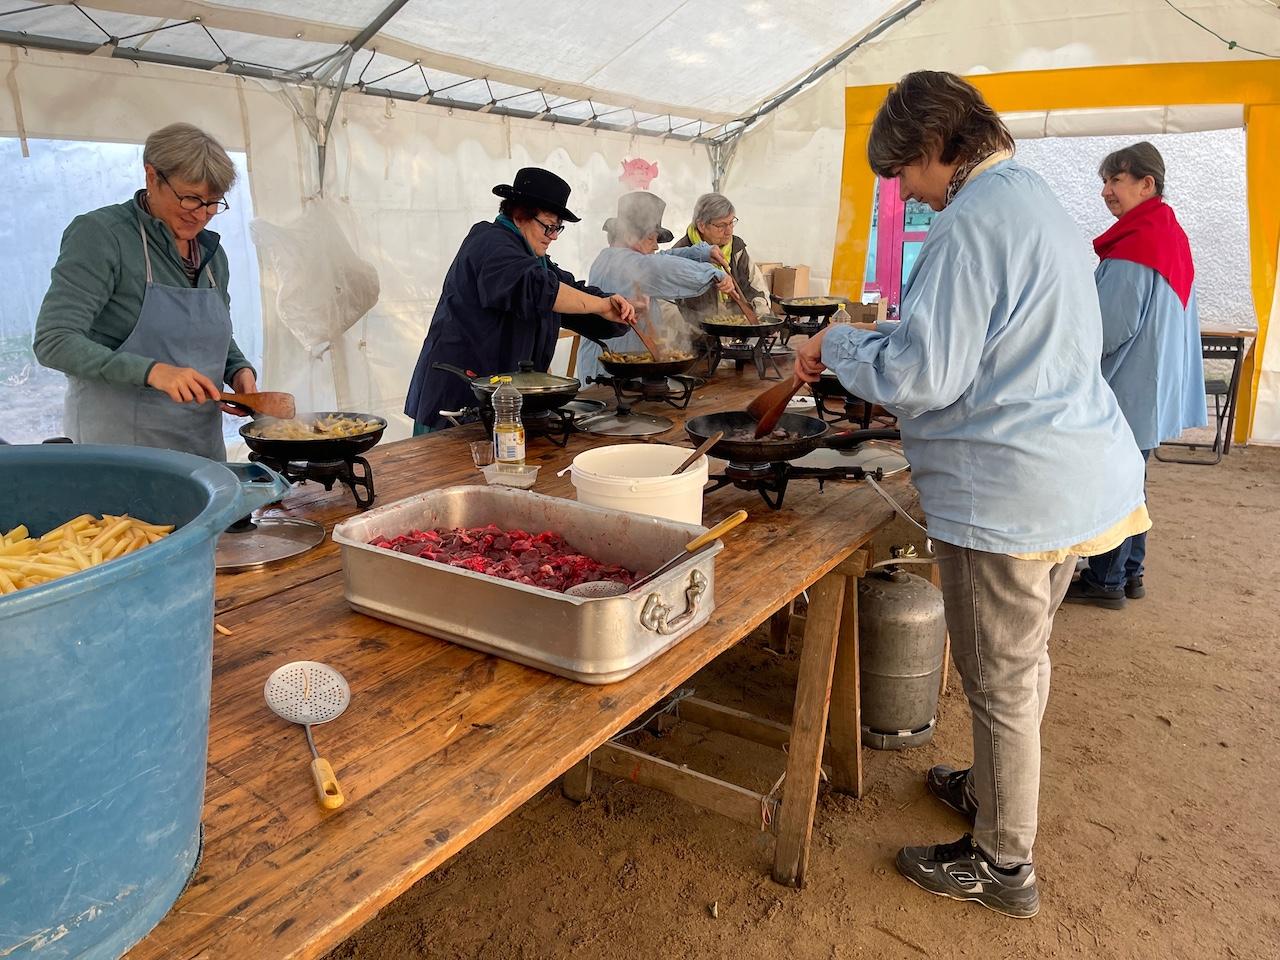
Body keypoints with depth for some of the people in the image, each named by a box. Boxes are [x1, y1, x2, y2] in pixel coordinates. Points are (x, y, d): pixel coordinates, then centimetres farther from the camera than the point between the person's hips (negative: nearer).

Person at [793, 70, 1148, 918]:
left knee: (1000, 681, 5)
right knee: (1025, 658, 23)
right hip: (1079, 476, 10)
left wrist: (838, 346, -6)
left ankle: (1002, 865, 23)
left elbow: (920, 375, -23)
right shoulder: (1038, 203, 14)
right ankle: (997, 791, 44)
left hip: (1008, 493, -10)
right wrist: (870, 350, 22)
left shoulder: (972, 223, -19)